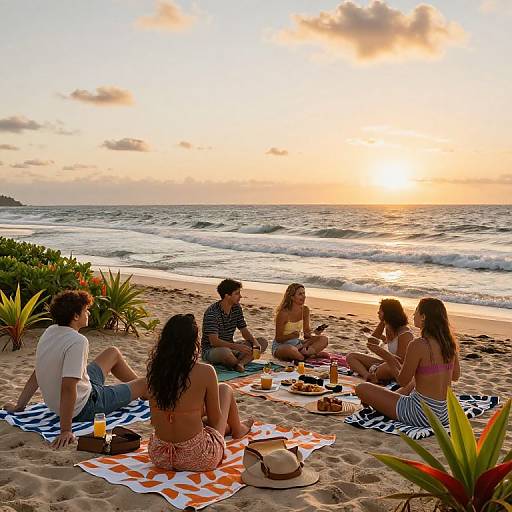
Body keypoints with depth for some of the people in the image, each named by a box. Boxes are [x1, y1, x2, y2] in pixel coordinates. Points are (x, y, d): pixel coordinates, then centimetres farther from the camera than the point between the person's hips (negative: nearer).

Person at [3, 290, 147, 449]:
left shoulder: (50, 331, -5)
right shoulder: (78, 341, -31)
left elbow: (36, 375, 3)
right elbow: (68, 387, -37)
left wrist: (19, 406, 13)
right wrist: (65, 430, -34)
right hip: (85, 408, -9)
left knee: (113, 353, 23)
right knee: (143, 384, 6)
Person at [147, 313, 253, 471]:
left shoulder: (155, 370, -4)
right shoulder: (205, 372, -18)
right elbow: (215, 419, -6)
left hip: (159, 457, 4)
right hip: (197, 459, -4)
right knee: (225, 389, 19)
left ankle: (230, 427, 63)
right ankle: (237, 429, 48)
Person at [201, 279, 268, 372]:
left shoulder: (237, 308, 2)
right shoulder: (212, 313, -22)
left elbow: (244, 331, 8)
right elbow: (214, 341, -29)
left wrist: (255, 342, -13)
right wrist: (237, 347, -38)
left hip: (229, 347, 8)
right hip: (211, 350, -8)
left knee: (263, 342, -3)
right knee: (225, 352, -43)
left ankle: (239, 363, -25)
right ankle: (243, 361, -10)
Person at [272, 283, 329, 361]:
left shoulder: (305, 310, -2)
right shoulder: (283, 313, -19)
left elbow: (306, 333, 3)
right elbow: (278, 339, -15)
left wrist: (314, 333, -19)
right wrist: (292, 335, -32)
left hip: (297, 343, 6)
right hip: (281, 346, -6)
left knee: (324, 339, -10)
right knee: (290, 349, -42)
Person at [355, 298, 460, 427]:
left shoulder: (418, 345, -21)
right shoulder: (450, 343, 0)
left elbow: (402, 381, -12)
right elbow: (455, 376, 15)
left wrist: (389, 359, 3)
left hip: (421, 415, -8)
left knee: (362, 389, -2)